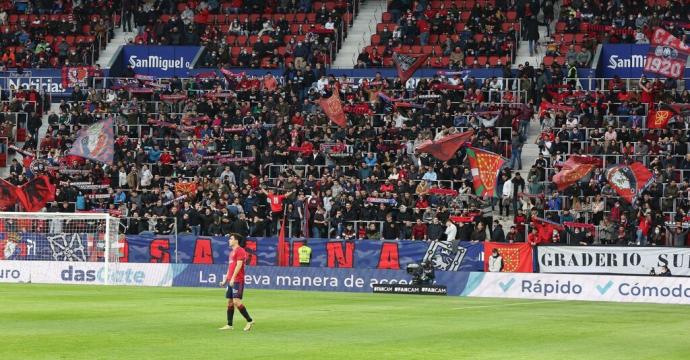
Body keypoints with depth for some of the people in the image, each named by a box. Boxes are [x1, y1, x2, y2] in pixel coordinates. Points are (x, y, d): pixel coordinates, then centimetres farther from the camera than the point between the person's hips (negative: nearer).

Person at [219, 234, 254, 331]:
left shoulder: (240, 251, -9)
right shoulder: (232, 252, 20)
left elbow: (239, 265, -18)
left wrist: (233, 278, -23)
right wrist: (225, 280, 22)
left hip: (238, 280, -10)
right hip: (231, 280, 10)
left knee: (236, 301, -14)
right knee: (230, 301, 7)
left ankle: (250, 320, -6)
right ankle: (229, 325, 9)